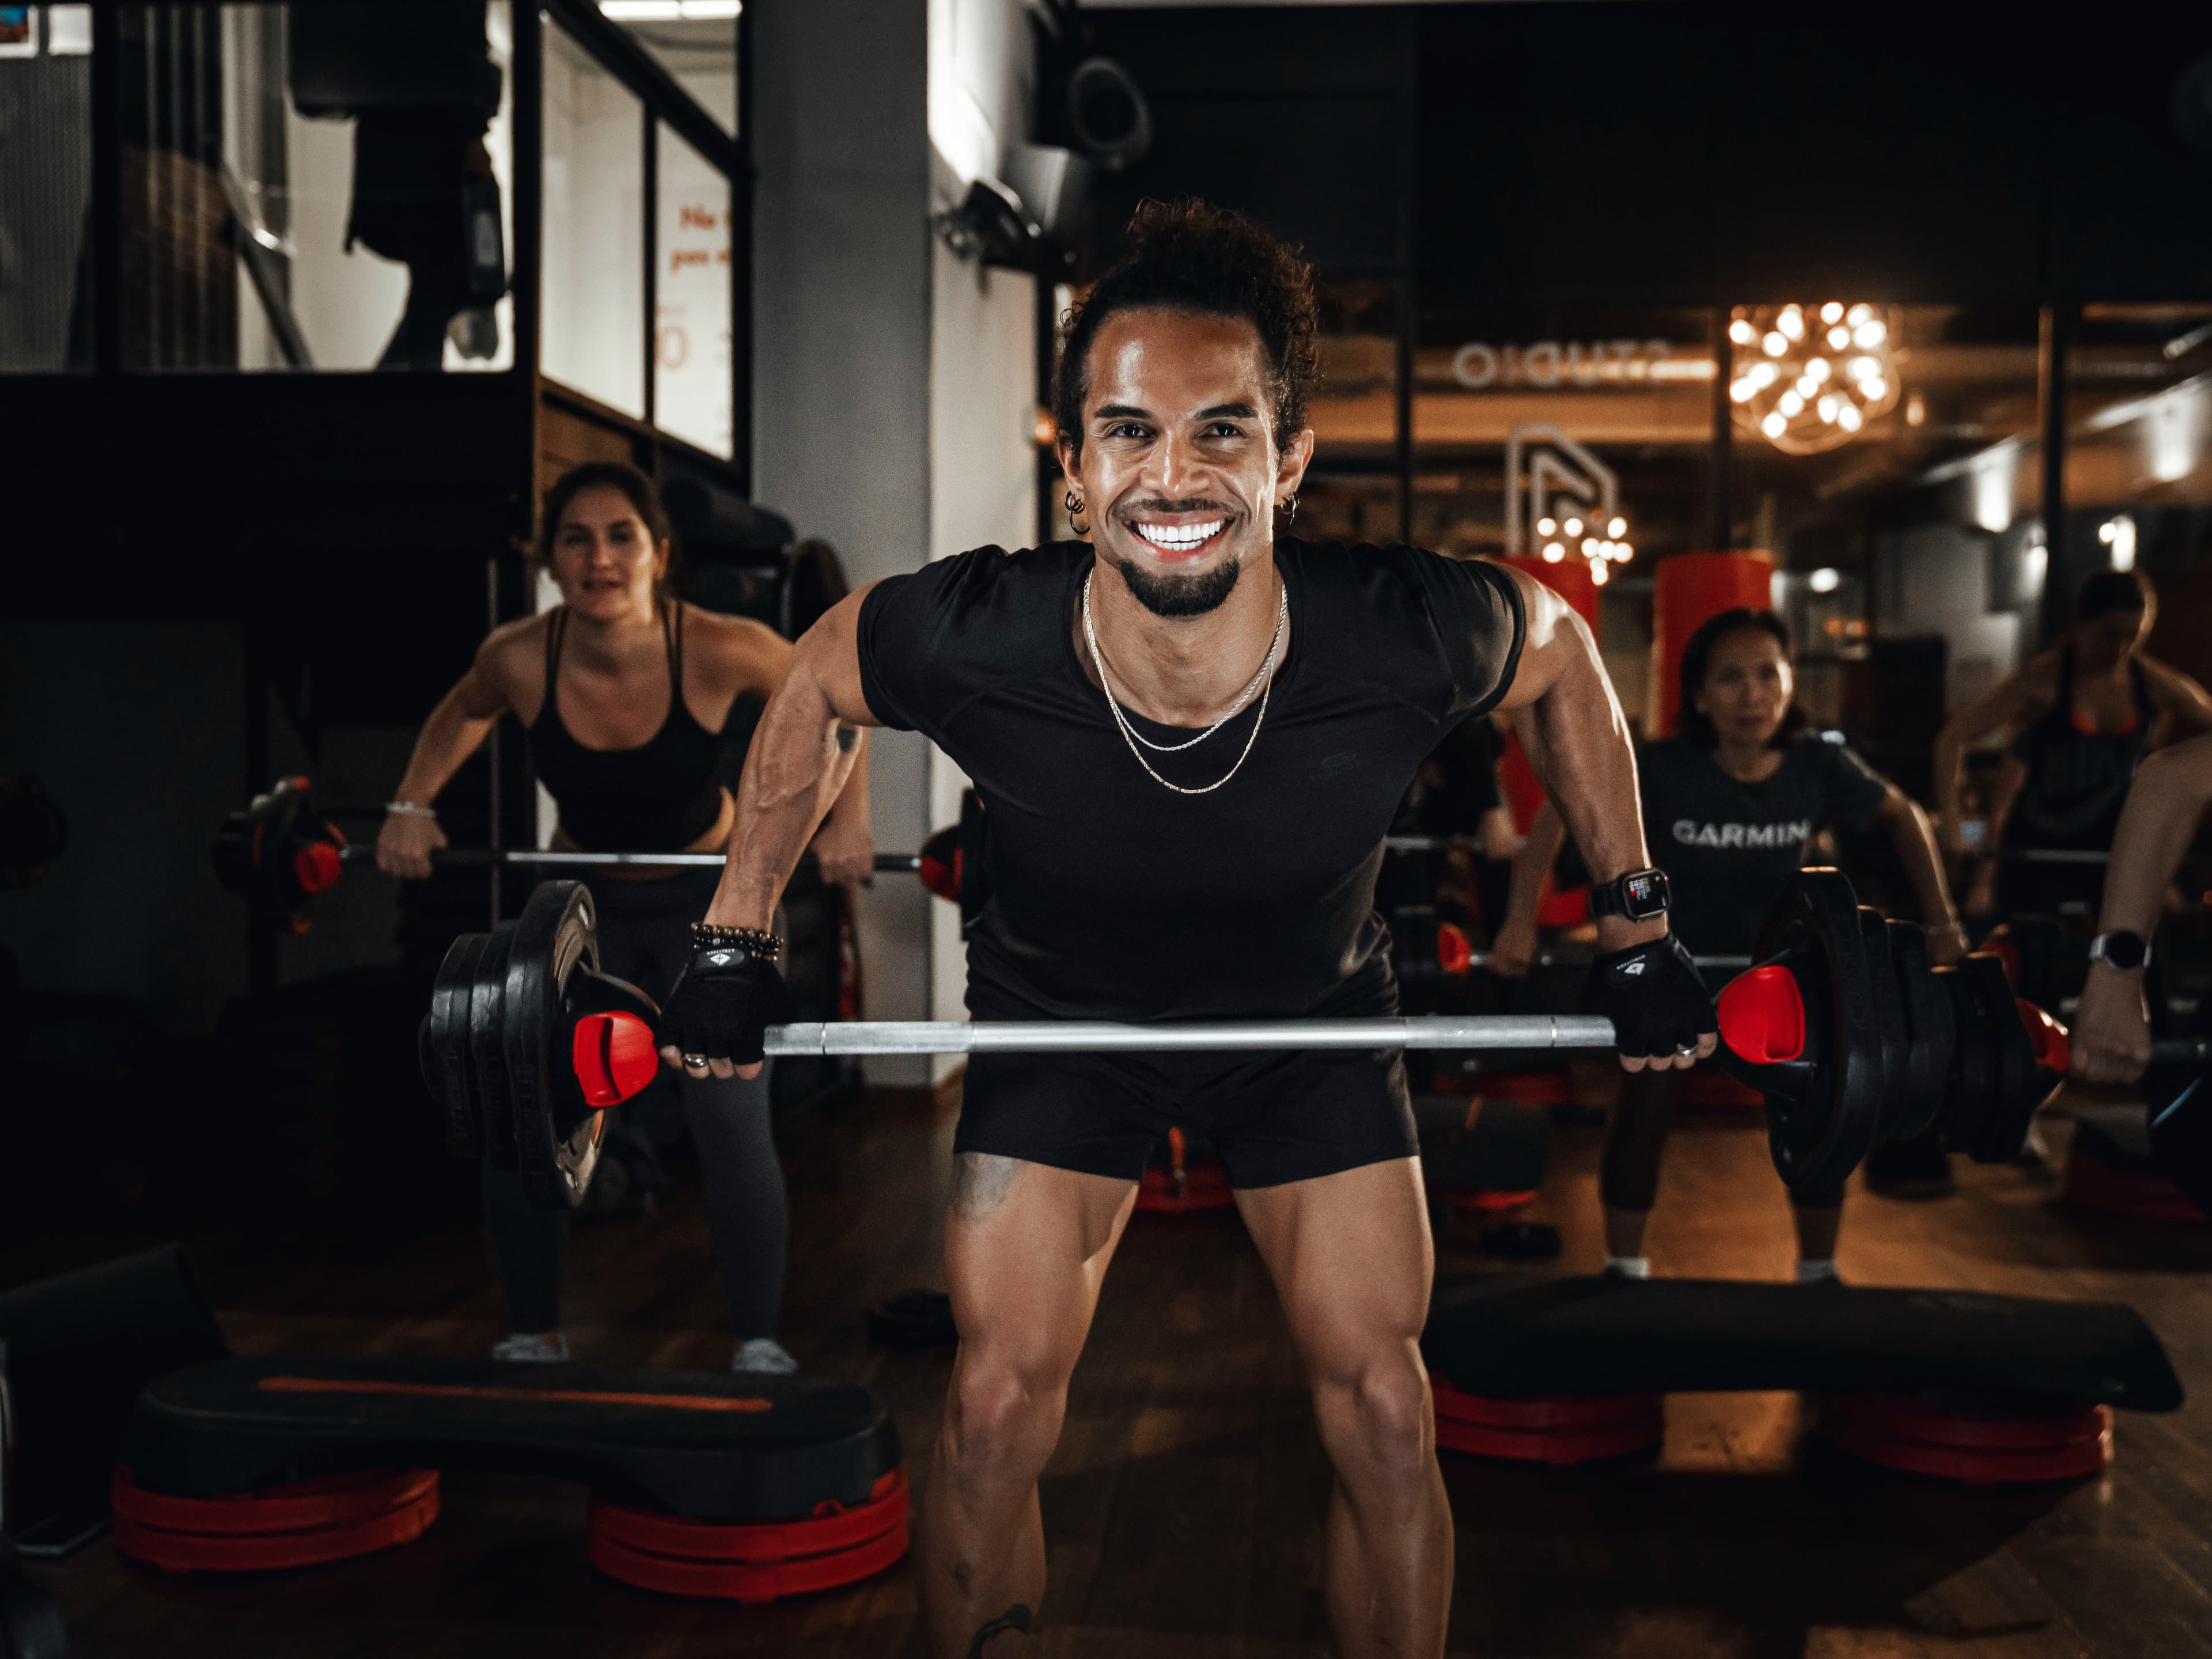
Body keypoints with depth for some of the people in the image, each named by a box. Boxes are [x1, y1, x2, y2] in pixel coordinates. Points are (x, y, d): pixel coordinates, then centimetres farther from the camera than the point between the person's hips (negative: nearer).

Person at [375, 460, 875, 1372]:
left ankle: (760, 1346, 6)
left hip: (709, 897, -2)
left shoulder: (717, 649, -29)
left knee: (730, 1123, -12)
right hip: (584, 901, 3)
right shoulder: (519, 657, -22)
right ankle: (534, 1337, 19)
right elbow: (463, 712, 4)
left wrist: (849, 816, -19)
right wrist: (411, 805, -6)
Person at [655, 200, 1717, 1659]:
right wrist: (734, 943, -4)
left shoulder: (1406, 638, -35)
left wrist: (1637, 931, -3)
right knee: (1000, 1404, -3)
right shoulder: (974, 642, -34)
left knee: (1381, 1407, -1)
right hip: (1059, 1015, 0)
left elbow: (1557, 648, -9)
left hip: (1317, 1014, 1)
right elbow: (818, 685, -10)